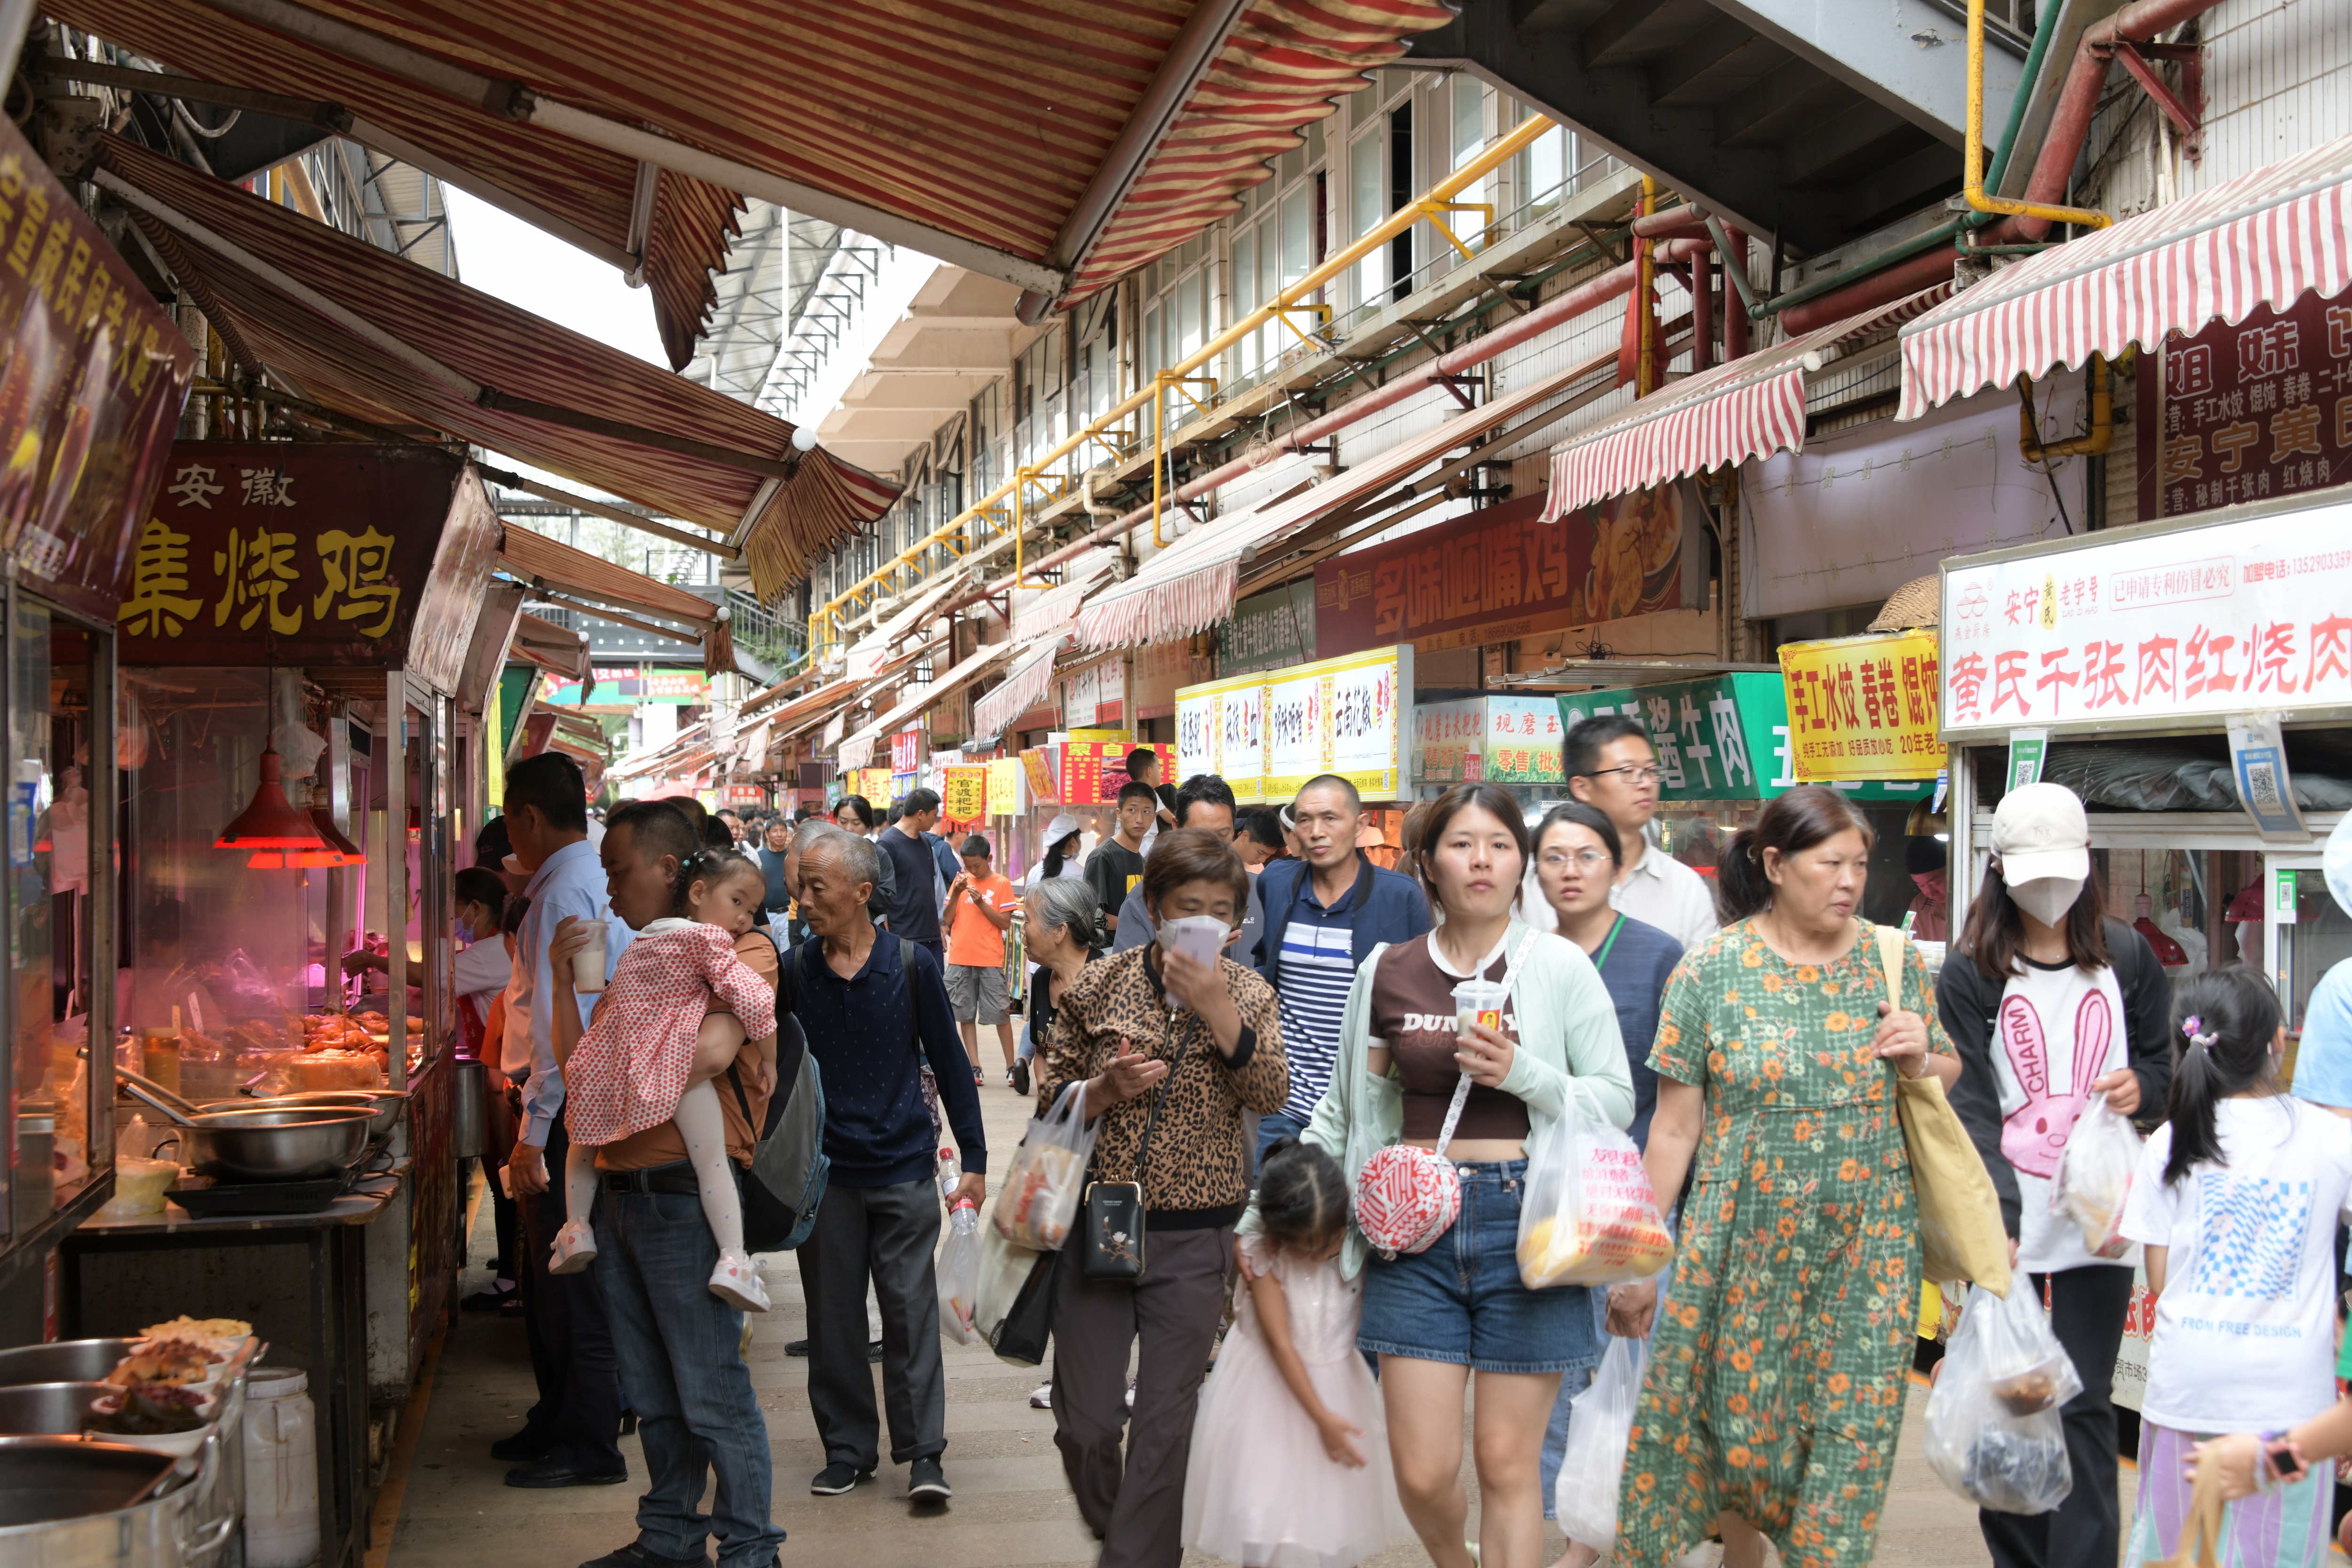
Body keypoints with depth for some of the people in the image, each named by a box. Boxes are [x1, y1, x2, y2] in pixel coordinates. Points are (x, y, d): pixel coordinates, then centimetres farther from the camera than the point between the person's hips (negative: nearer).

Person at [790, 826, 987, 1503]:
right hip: (823, 1169, 2)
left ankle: (923, 1454, 7)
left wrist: (973, 1157, 0)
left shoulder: (911, 965, -4)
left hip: (903, 1166, -2)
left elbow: (949, 1061, 2)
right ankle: (848, 1450, 20)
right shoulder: (795, 971, 0)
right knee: (834, 1318, 7)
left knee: (911, 1309, 0)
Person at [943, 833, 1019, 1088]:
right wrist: (957, 893, -9)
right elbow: (947, 920, 5)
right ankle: (975, 1068, 8)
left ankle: (1011, 1067, 4)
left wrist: (981, 903, -14)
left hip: (991, 960, -3)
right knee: (966, 1015, 4)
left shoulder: (1001, 884, 0)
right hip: (960, 959, 3)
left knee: (1001, 1014, -3)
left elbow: (1005, 923, -5)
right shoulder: (960, 881, 9)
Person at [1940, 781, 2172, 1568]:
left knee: (2084, 1405, -1)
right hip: (2005, 1218, -1)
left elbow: (2165, 1059, 18)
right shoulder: (1970, 973, -2)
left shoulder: (2126, 956, 7)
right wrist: (1995, 1219, -20)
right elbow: (1971, 1108, -8)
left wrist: (2144, 1085, -7)